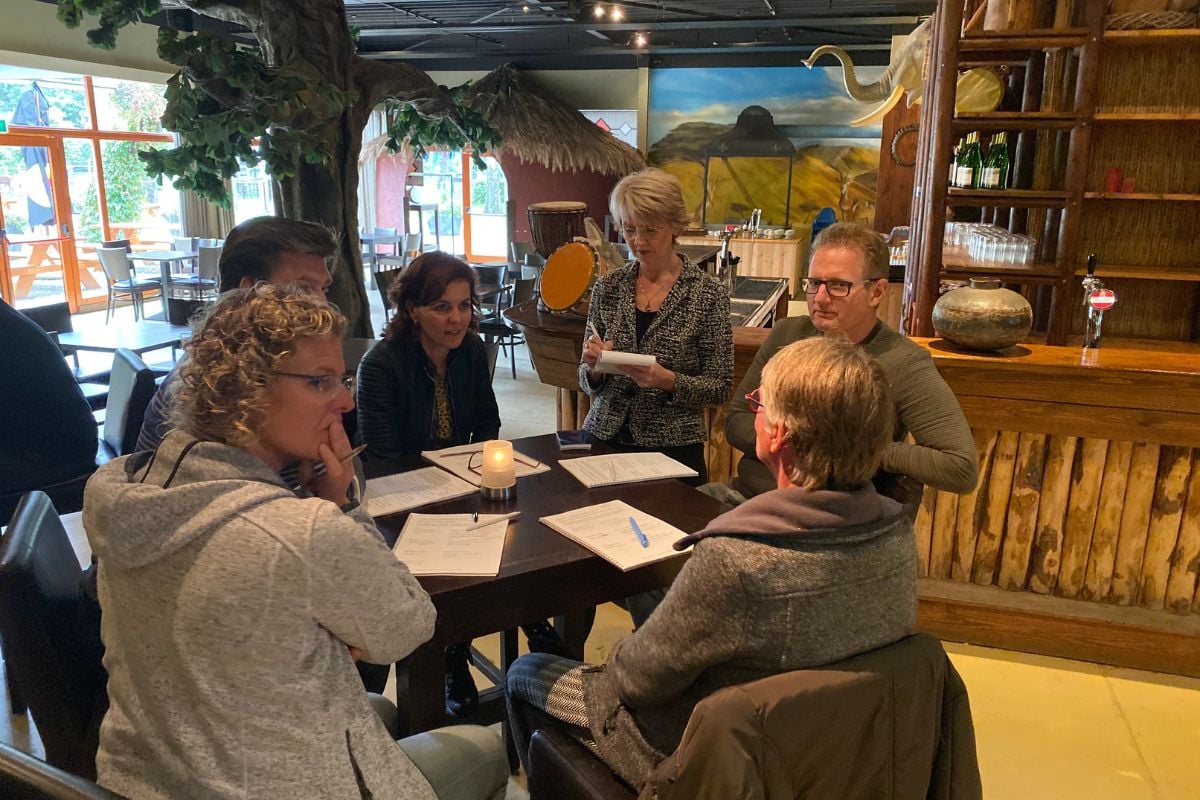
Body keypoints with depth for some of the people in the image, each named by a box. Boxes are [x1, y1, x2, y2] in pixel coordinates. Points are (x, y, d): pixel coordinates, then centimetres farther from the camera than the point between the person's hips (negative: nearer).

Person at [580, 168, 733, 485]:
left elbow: (720, 387, -3)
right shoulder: (607, 288, 4)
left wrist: (669, 381, -19)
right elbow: (588, 382, 11)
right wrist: (593, 368, -11)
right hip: (604, 439, 2)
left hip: (673, 448, -2)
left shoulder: (708, 293, -6)